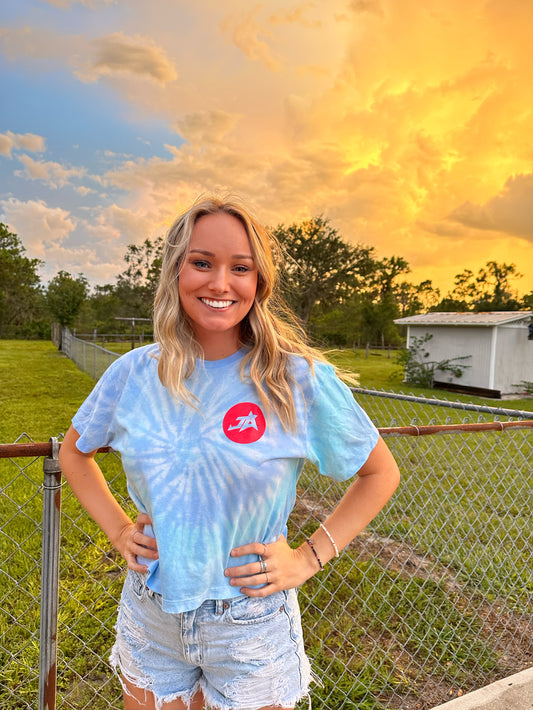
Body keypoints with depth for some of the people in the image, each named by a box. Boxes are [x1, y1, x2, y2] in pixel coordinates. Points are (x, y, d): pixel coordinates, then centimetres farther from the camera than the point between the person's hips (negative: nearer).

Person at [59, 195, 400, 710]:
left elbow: (381, 474, -5)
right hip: (150, 616, 3)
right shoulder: (133, 373, -9)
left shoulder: (299, 379, -18)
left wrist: (309, 557, -11)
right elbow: (73, 452, 10)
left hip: (251, 626, -2)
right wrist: (117, 528, -1)